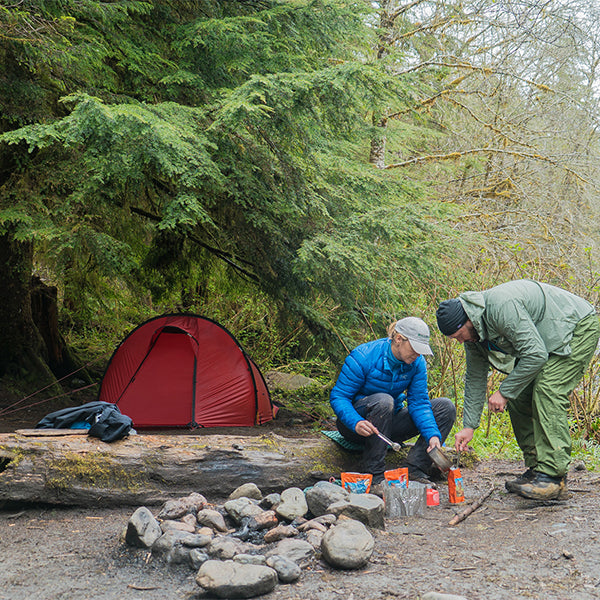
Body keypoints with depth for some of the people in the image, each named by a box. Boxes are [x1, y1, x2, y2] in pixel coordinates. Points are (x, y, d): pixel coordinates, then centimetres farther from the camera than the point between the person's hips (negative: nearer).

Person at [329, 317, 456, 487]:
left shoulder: (417, 362, -7)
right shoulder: (363, 357, -22)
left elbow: (419, 403, -8)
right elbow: (338, 396, -21)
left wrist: (433, 435, -24)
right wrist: (356, 423, -40)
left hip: (389, 424, 6)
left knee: (446, 407, -9)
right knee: (383, 401, -38)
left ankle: (414, 469, -21)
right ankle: (374, 475, -33)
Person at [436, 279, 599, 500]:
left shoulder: (502, 308, -33)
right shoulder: (473, 330, -3)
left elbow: (535, 354, -31)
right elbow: (475, 377, 7)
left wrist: (504, 392, -23)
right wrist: (469, 425, 5)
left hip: (580, 328, -9)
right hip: (546, 340, 9)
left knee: (547, 392, -22)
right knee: (518, 398, 1)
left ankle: (552, 476, -22)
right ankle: (536, 468, 8)